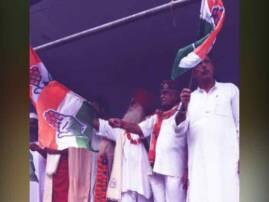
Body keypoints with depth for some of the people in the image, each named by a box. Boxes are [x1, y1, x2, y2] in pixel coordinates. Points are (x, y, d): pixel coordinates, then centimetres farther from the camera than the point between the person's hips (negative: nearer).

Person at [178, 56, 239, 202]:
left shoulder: (230, 89, 15)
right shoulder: (189, 98, 18)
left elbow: (240, 124, 10)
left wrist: (241, 156, -2)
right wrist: (183, 107, -11)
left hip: (227, 159, -1)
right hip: (198, 163, 2)